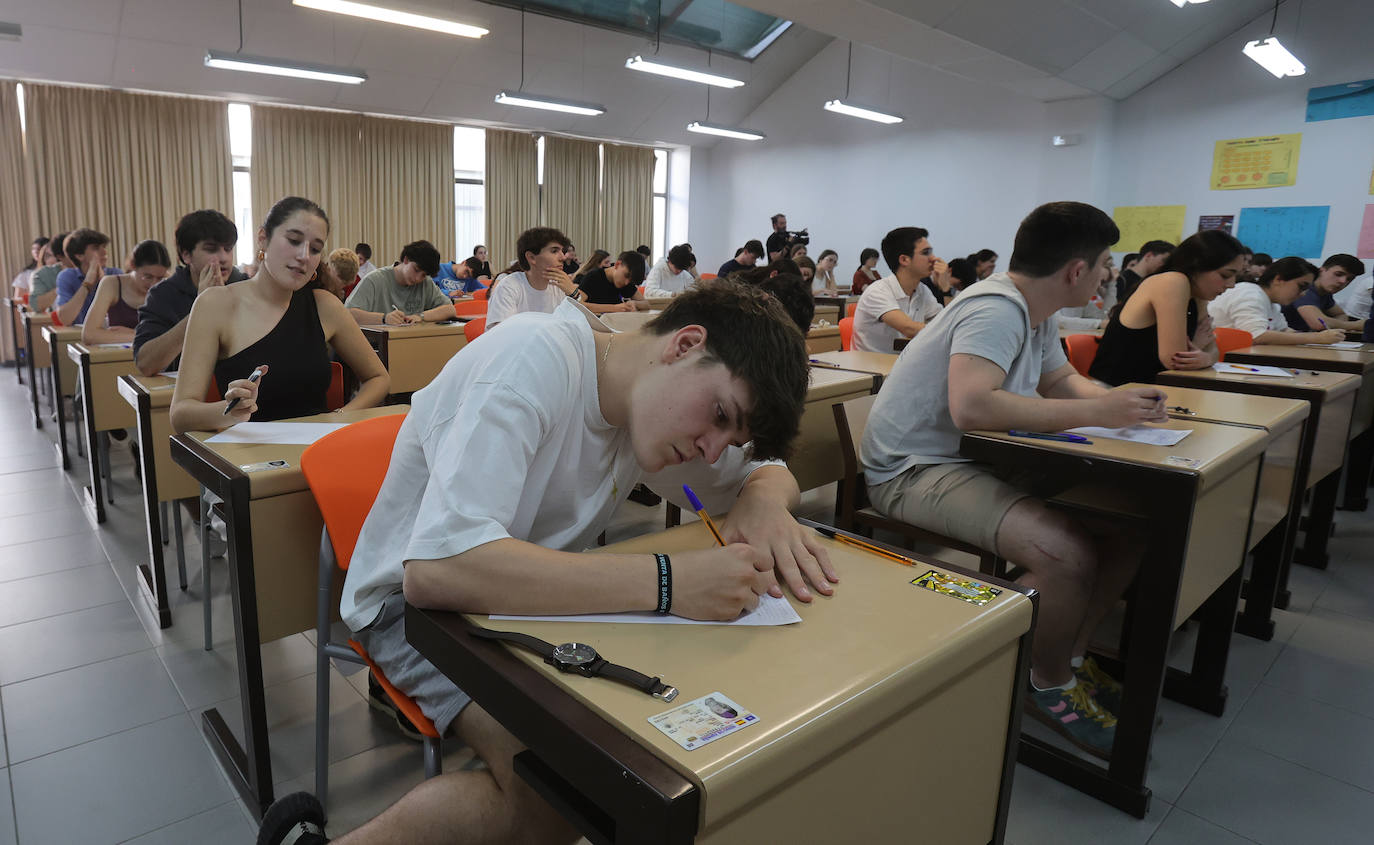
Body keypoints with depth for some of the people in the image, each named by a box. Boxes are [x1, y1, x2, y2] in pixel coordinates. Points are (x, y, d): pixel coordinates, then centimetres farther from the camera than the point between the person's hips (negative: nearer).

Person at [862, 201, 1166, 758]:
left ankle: (1069, 654, 16)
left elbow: (1062, 379, 22)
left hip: (982, 461, 10)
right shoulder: (997, 309, -21)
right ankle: (1050, 684, 0)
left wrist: (1118, 401, -1)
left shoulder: (1035, 314, 10)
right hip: (916, 469, -10)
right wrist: (1095, 411, -27)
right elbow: (970, 405, -36)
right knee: (1066, 554, -29)